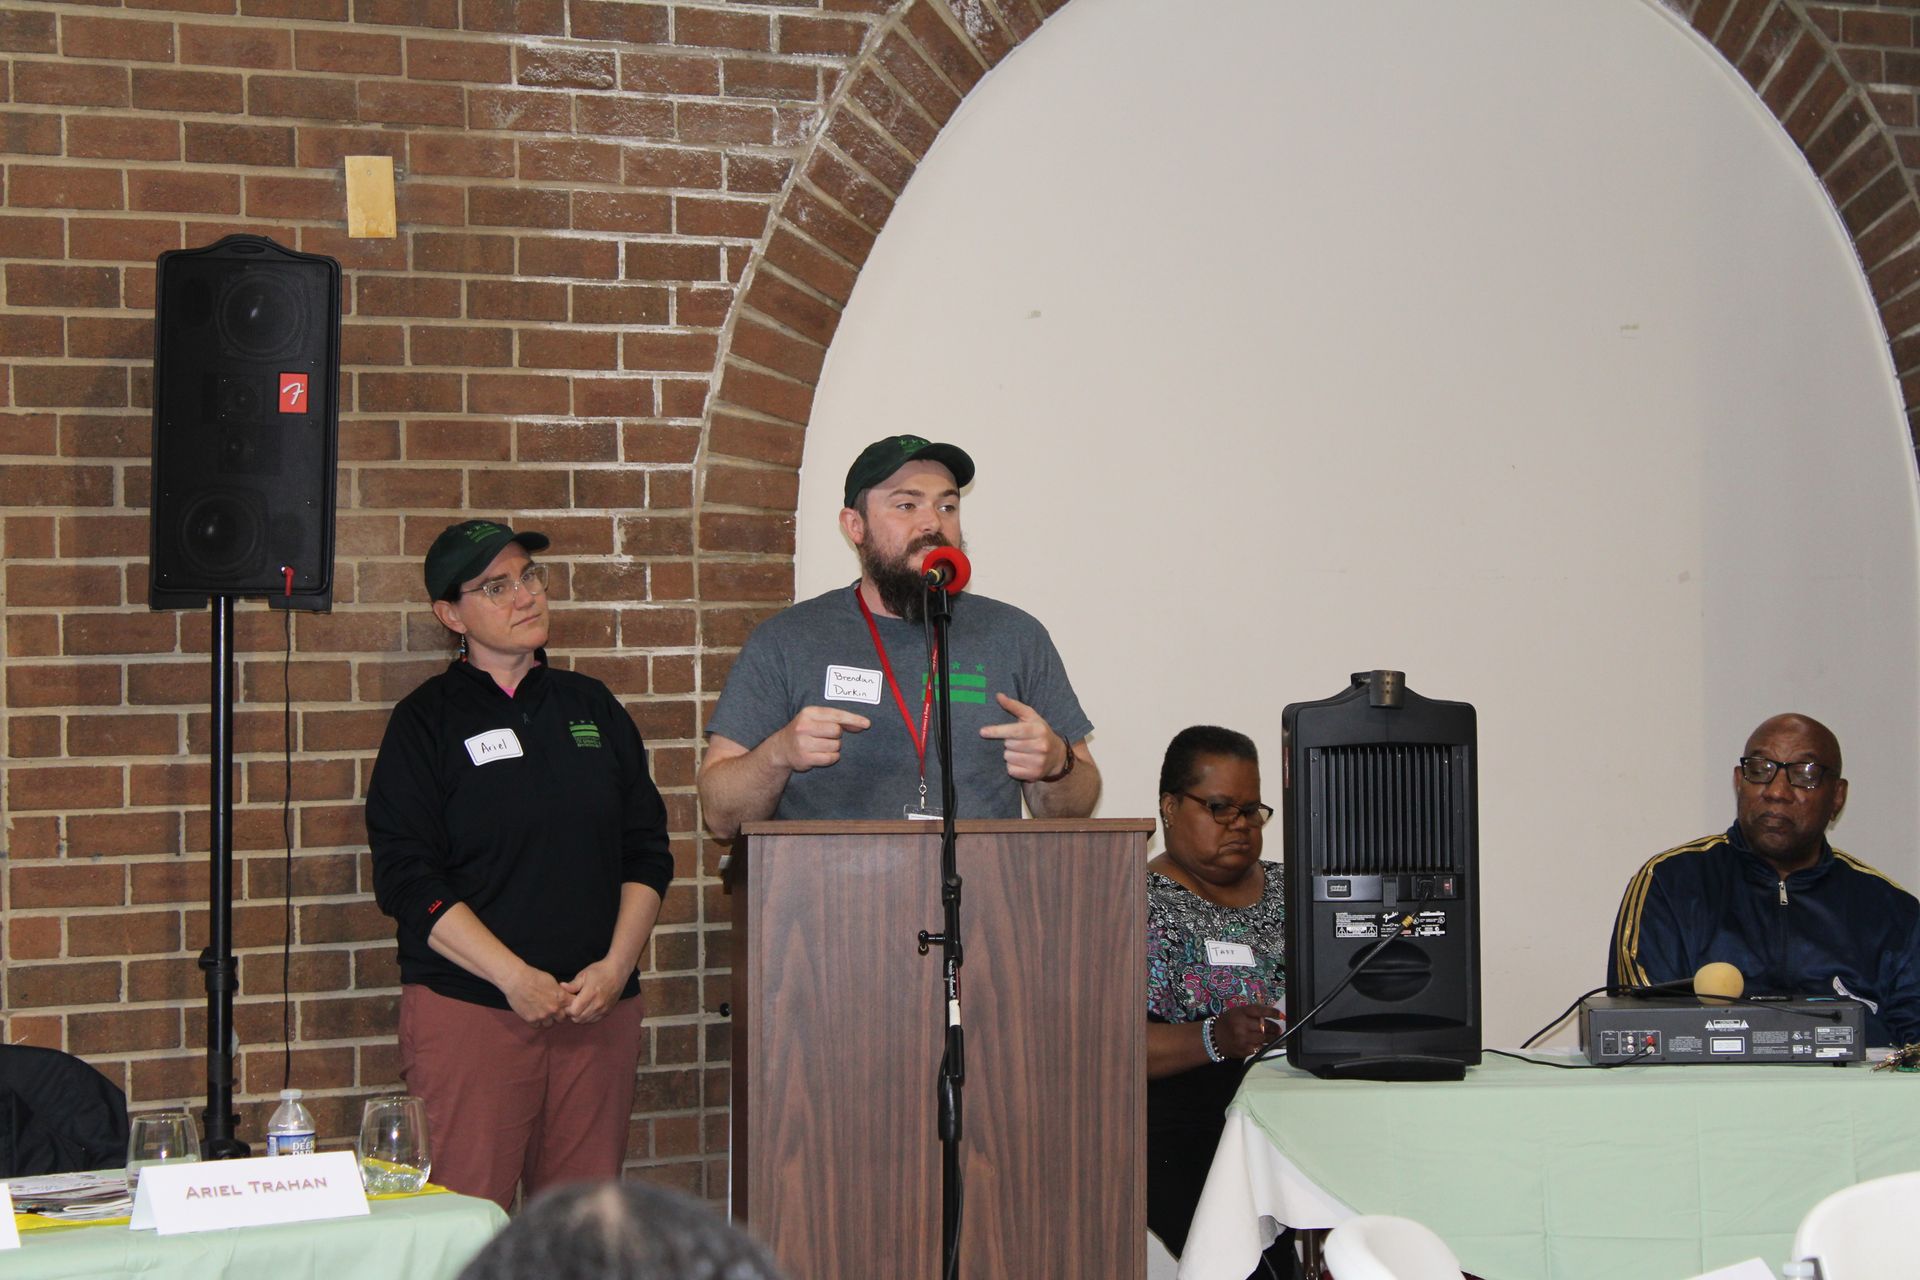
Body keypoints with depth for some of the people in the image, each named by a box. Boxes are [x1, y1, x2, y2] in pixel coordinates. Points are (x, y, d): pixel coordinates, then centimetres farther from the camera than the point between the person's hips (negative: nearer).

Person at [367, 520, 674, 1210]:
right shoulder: (426, 720, 2)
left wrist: (615, 966, -2)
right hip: (469, 1004, -4)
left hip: (599, 1004, 4)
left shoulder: (593, 707, 15)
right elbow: (407, 879, -5)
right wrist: (516, 978, -12)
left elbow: (647, 850, 13)